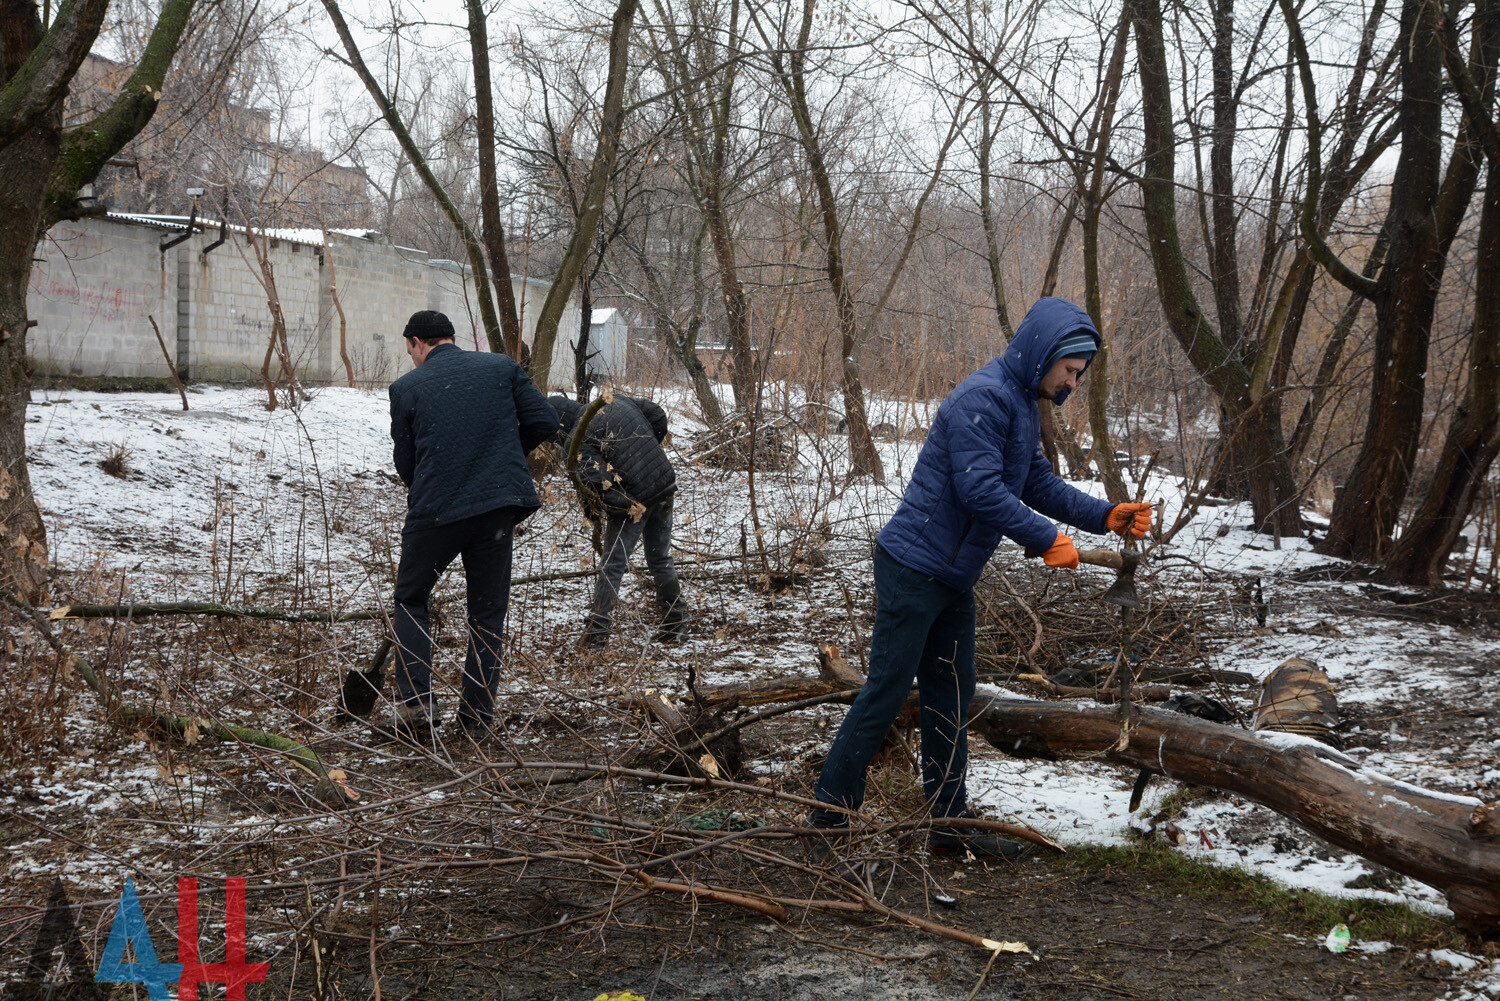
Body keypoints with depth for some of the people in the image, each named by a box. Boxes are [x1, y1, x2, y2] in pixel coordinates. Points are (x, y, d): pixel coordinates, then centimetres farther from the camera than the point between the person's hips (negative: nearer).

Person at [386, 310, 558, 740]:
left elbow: (405, 462, 6)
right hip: (498, 507, 2)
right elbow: (543, 422, 3)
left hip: (434, 510, -2)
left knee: (411, 600, 18)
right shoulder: (502, 367, 7)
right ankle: (478, 717, 13)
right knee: (488, 612, 13)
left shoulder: (407, 387, 2)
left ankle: (415, 703, 7)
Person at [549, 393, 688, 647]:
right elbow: (657, 415, 13)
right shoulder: (616, 402, 8)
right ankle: (675, 620, 28)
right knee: (661, 558, 20)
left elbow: (594, 480, -24)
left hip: (633, 501, -7)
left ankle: (596, 630, -1)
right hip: (665, 486, 7)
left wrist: (594, 510, -7)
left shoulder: (578, 442, -13)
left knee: (612, 563, 1)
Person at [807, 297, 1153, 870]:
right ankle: (826, 828, -2)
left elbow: (1040, 485, 17)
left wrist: (1107, 517, 7)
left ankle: (949, 823, 24)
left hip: (953, 580, 10)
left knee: (951, 699, 14)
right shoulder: (983, 398, -18)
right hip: (913, 569, -10)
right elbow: (981, 490, -26)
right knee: (886, 694, -8)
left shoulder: (1024, 410, 15)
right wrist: (1047, 540, -21)